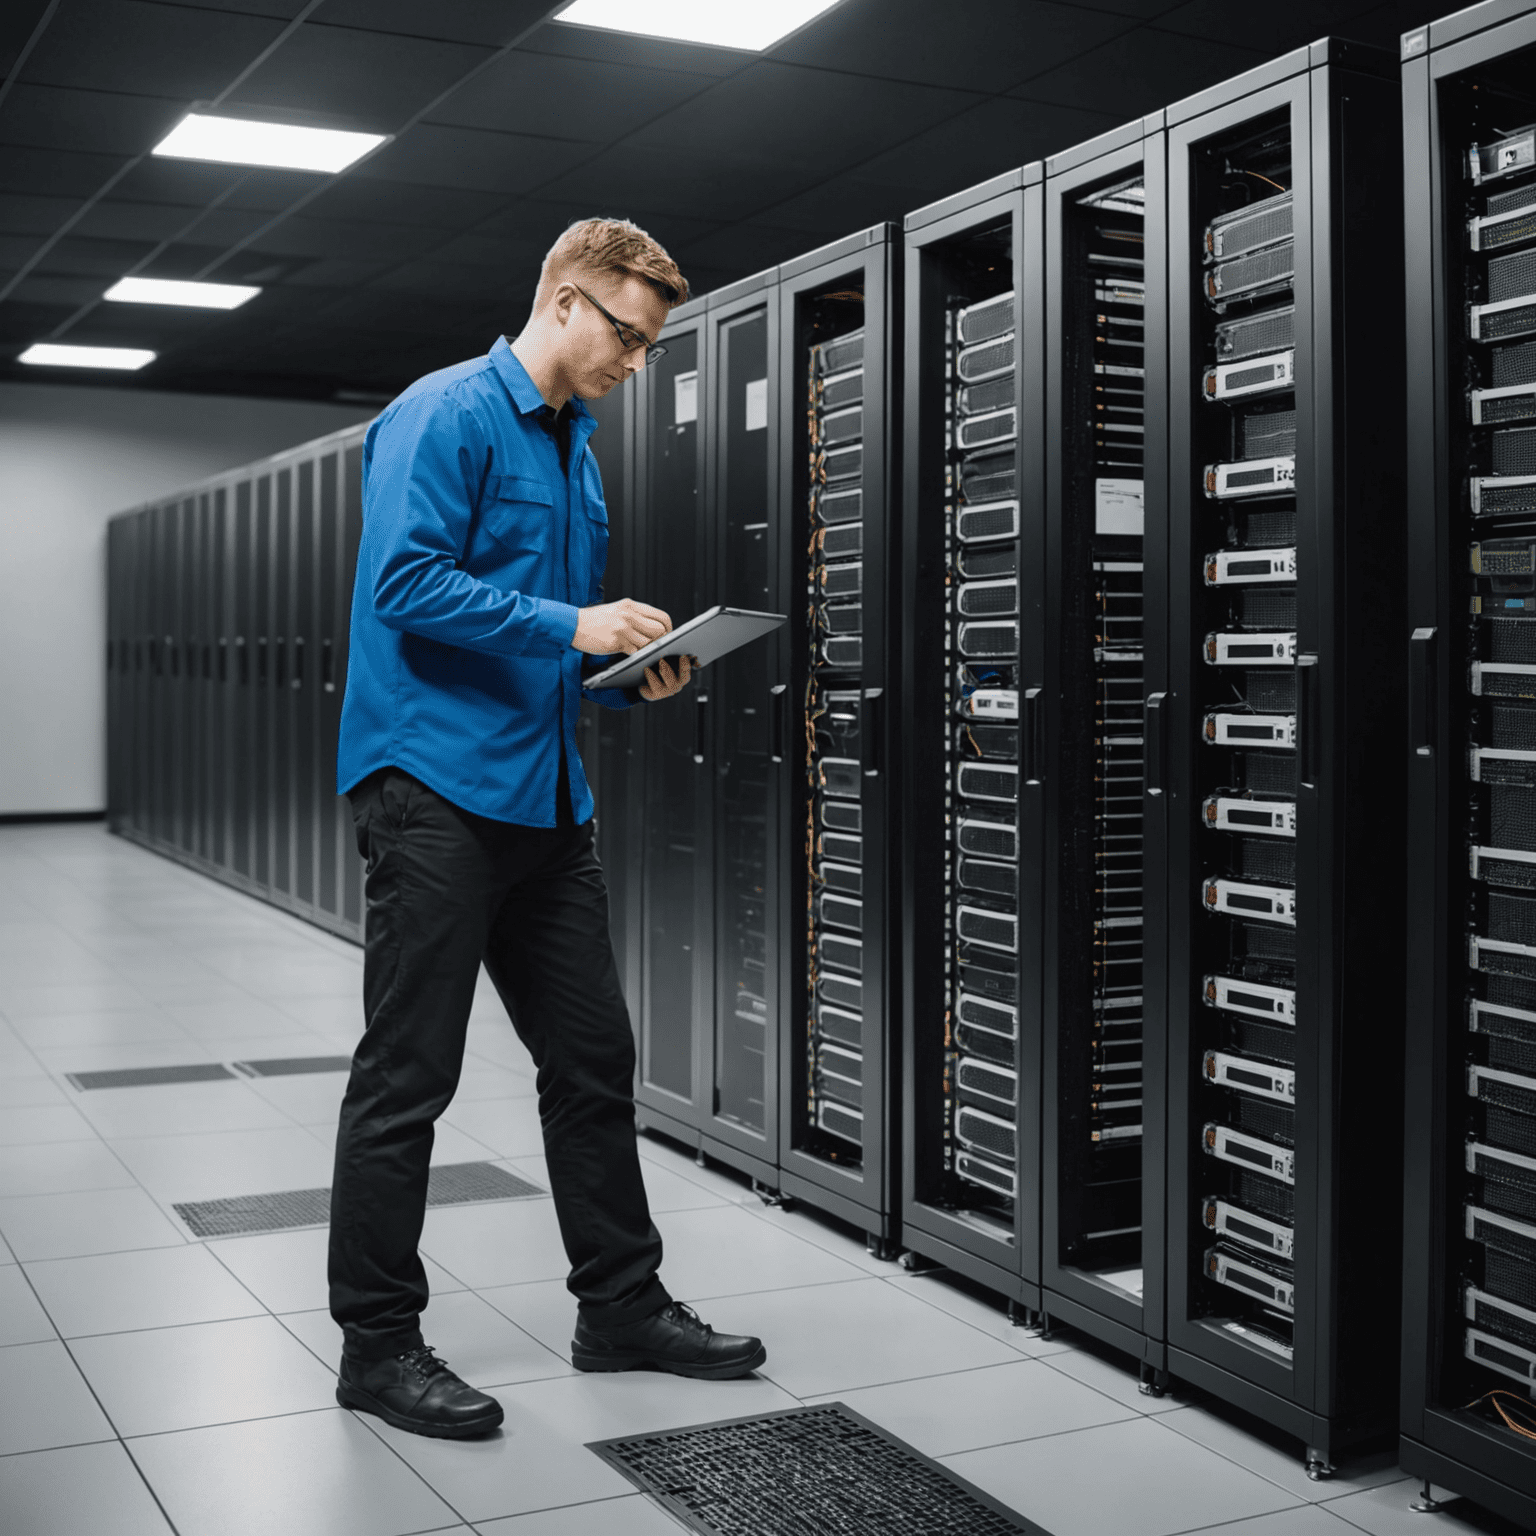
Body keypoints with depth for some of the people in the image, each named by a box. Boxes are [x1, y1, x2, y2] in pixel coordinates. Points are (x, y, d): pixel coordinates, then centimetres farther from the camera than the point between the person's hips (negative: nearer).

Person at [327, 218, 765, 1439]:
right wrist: (572, 627, -21)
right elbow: (405, 582, -19)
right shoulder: (446, 415, -8)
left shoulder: (577, 448, 20)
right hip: (437, 784, -9)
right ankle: (379, 1343, 12)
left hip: (543, 794, 9)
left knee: (594, 1059, 13)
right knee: (408, 1077, -1)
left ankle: (623, 1304, 25)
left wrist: (633, 673, 6)